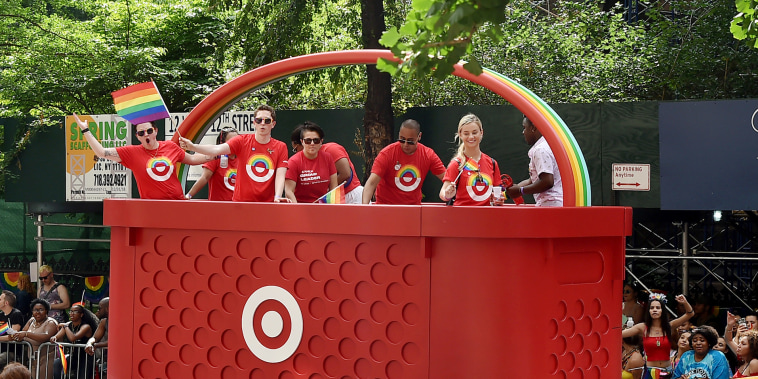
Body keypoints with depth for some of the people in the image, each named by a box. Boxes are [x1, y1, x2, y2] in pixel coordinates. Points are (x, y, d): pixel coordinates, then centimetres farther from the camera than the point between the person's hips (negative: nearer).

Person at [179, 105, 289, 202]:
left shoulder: (280, 147, 3)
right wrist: (192, 147, -30)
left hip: (268, 203, 0)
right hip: (241, 201, 0)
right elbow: (217, 149, -13)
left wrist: (277, 197, -23)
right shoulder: (242, 141, 0)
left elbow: (280, 175, -5)